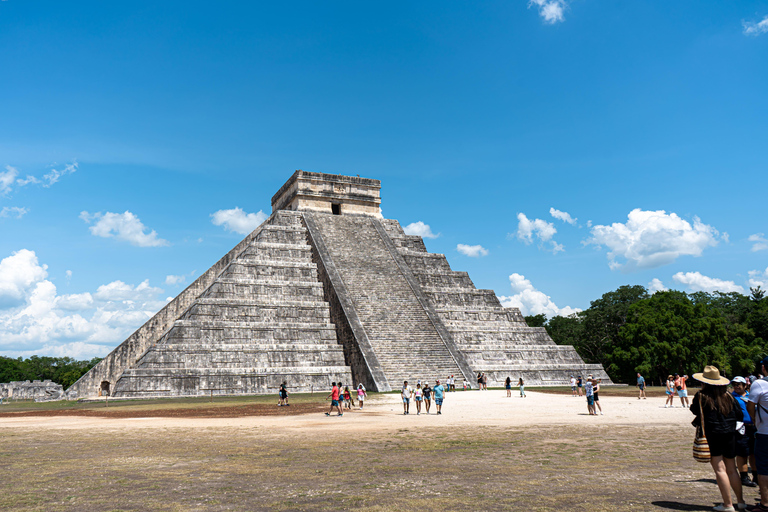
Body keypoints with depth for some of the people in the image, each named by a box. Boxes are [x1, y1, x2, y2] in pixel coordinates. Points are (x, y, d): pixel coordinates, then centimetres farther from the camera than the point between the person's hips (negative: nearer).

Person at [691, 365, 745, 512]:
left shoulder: (701, 396, -9)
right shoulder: (728, 396, 3)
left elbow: (694, 410, 4)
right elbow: (739, 415, 8)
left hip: (712, 435, -5)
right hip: (730, 435, 5)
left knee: (720, 469, -1)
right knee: (732, 469, 16)